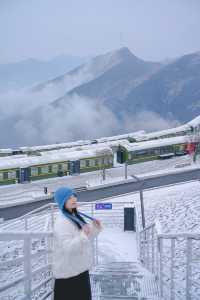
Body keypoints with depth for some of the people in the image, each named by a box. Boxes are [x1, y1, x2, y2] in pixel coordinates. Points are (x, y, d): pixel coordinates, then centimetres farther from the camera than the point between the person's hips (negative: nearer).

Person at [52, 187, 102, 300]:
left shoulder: (77, 216, 8)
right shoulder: (61, 223, -22)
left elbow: (86, 240, 17)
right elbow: (68, 248, -30)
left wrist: (95, 228, 2)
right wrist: (83, 235, -42)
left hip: (81, 268, 9)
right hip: (68, 271, -9)